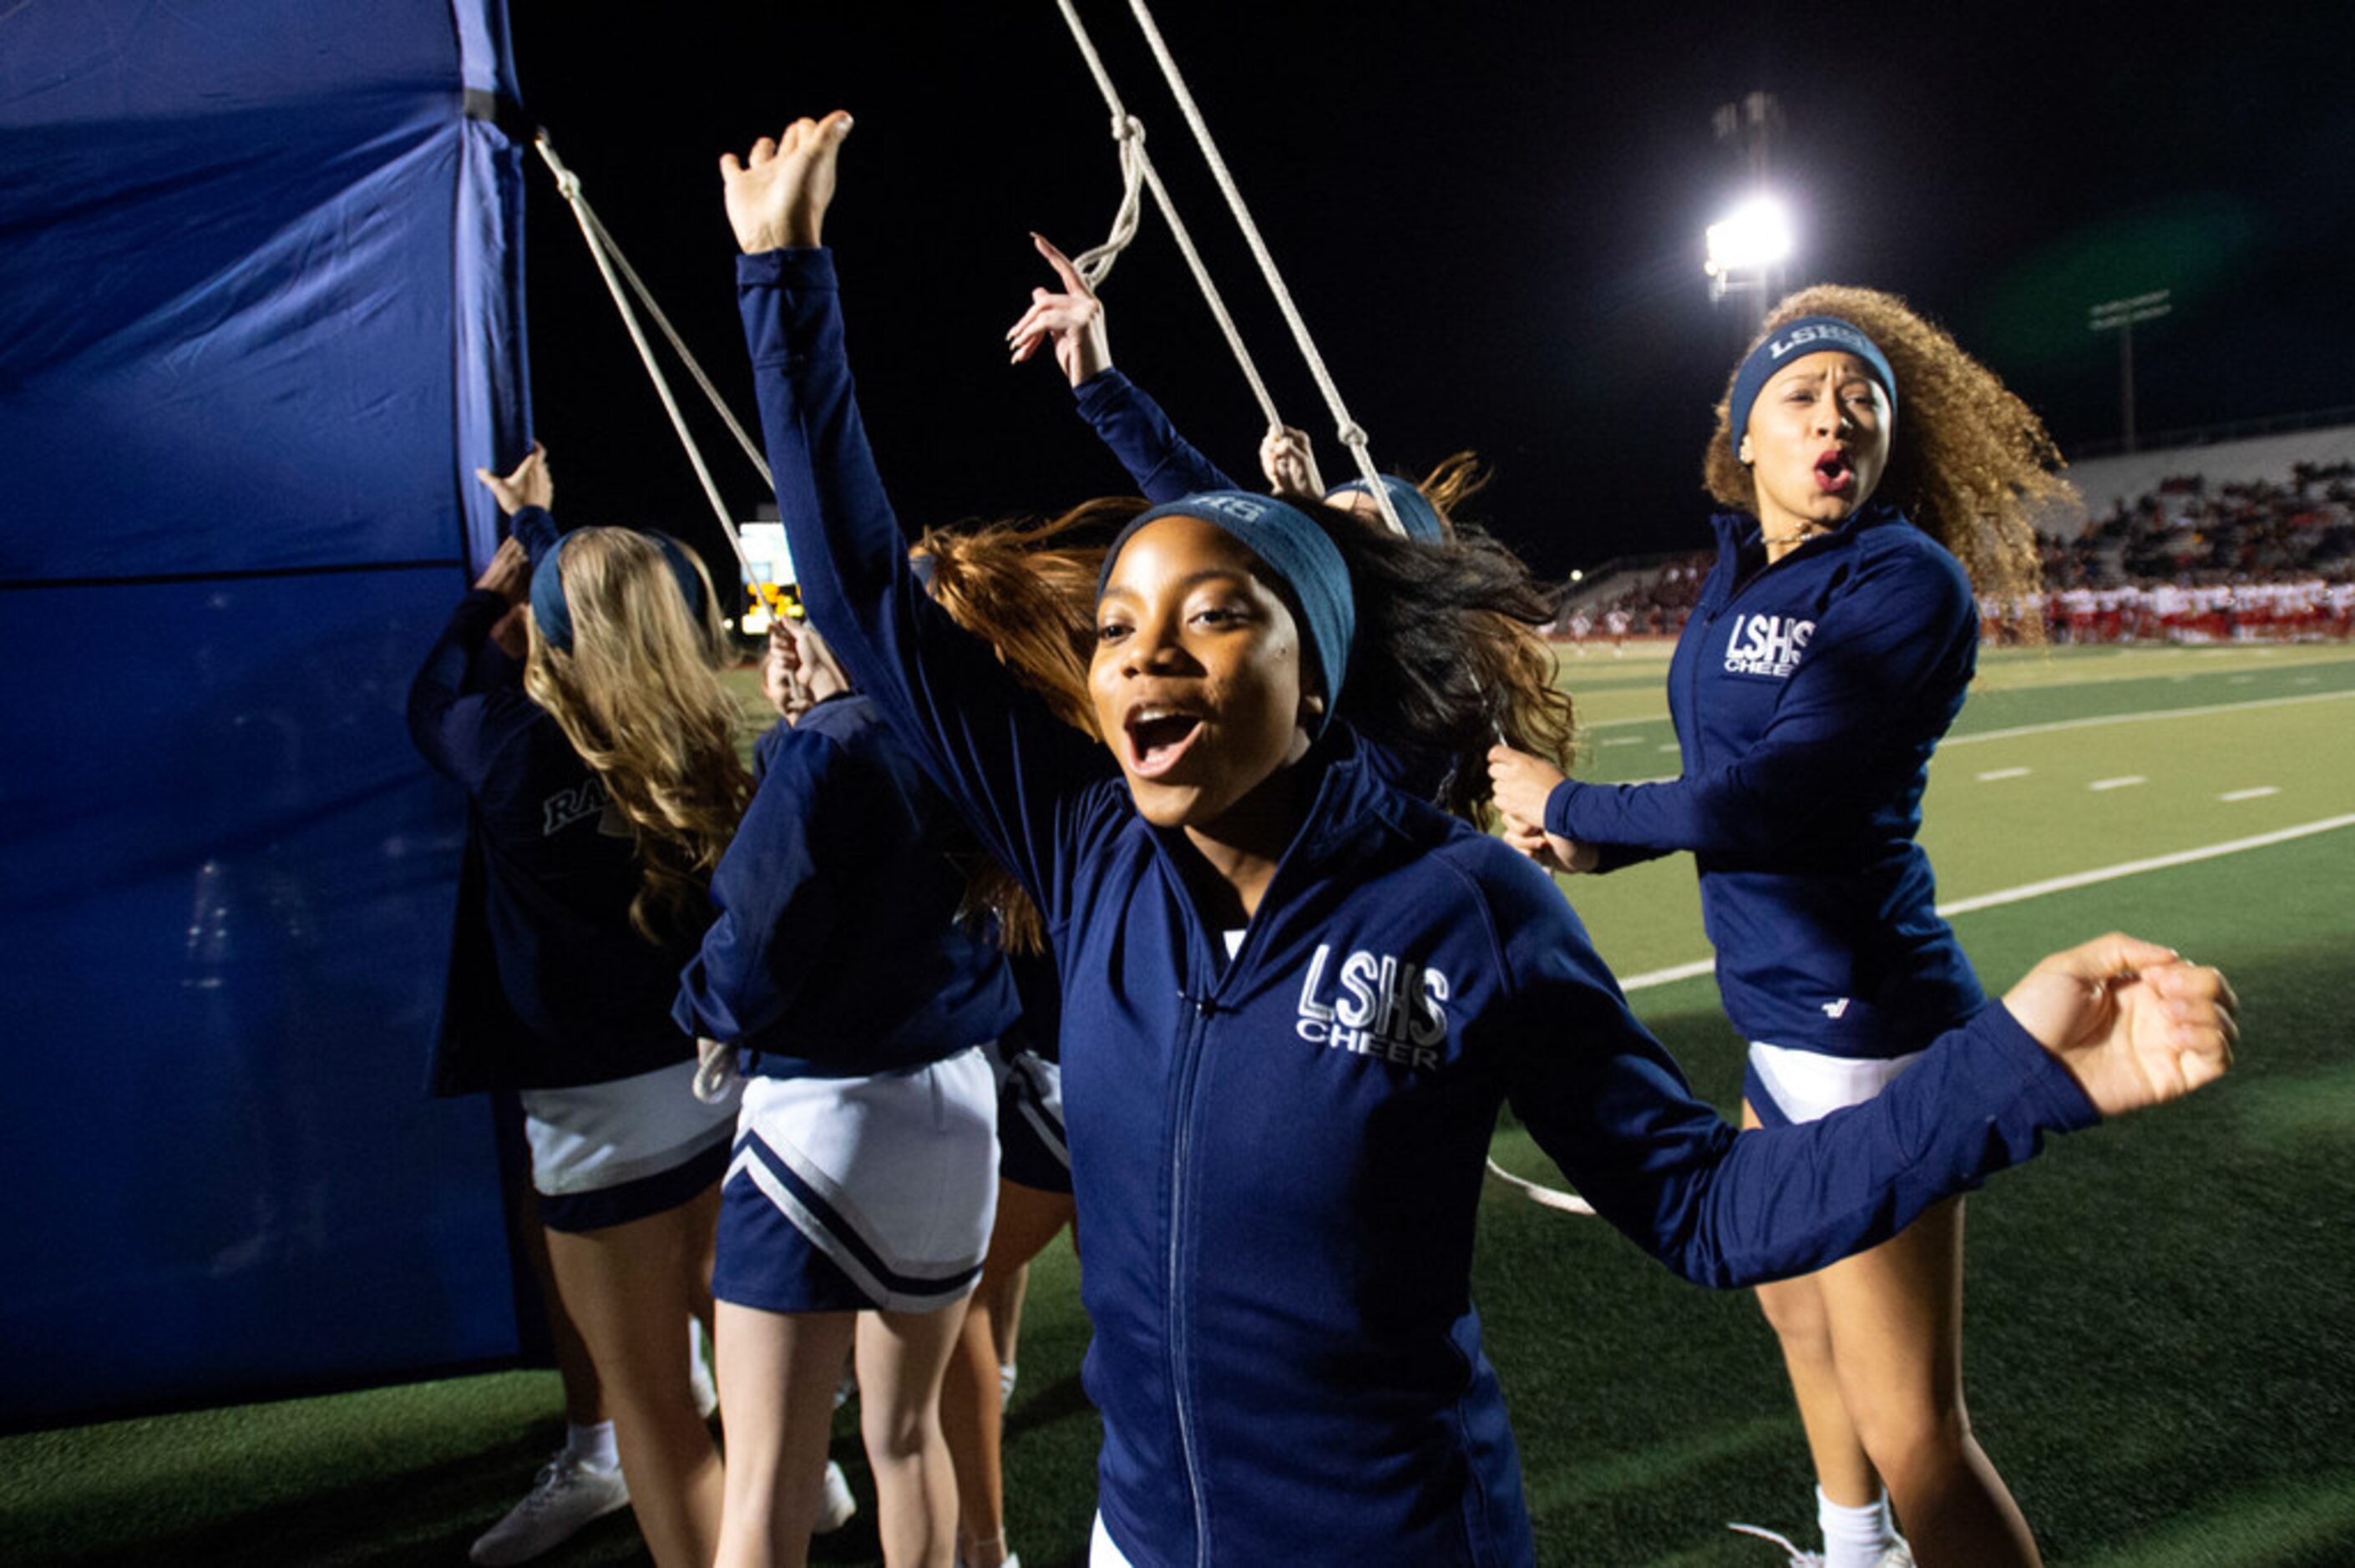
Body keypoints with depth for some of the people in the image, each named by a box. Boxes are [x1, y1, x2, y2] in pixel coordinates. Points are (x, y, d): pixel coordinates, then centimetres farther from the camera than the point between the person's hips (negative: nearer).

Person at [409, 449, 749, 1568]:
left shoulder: (512, 745, -16)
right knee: (712, 1296, 30)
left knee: (647, 1396, 8)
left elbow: (428, 704, 10)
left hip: (601, 1108, -6)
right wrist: (540, 522, 32)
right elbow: (621, 617, 16)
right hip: (722, 1075, 6)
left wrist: (486, 596, 24)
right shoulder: (699, 744, -3)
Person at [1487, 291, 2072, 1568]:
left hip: (1860, 1021, -9)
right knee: (1793, 1300, 28)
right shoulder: (1741, 566, 7)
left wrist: (1568, 806, -13)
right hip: (1785, 1005, 9)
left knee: (1910, 1433, -4)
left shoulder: (1906, 581, -17)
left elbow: (1765, 801, -24)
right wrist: (1602, 847, 10)